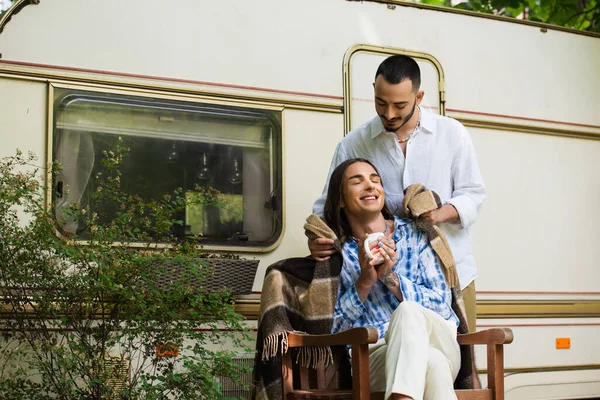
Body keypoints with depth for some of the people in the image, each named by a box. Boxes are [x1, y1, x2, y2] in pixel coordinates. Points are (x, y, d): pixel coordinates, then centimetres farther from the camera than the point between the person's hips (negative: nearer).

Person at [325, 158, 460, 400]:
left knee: (407, 311, -37)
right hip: (375, 354, -2)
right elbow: (330, 327, 2)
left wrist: (391, 278, -12)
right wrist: (365, 282, -11)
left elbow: (442, 304, 2)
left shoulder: (413, 234, 8)